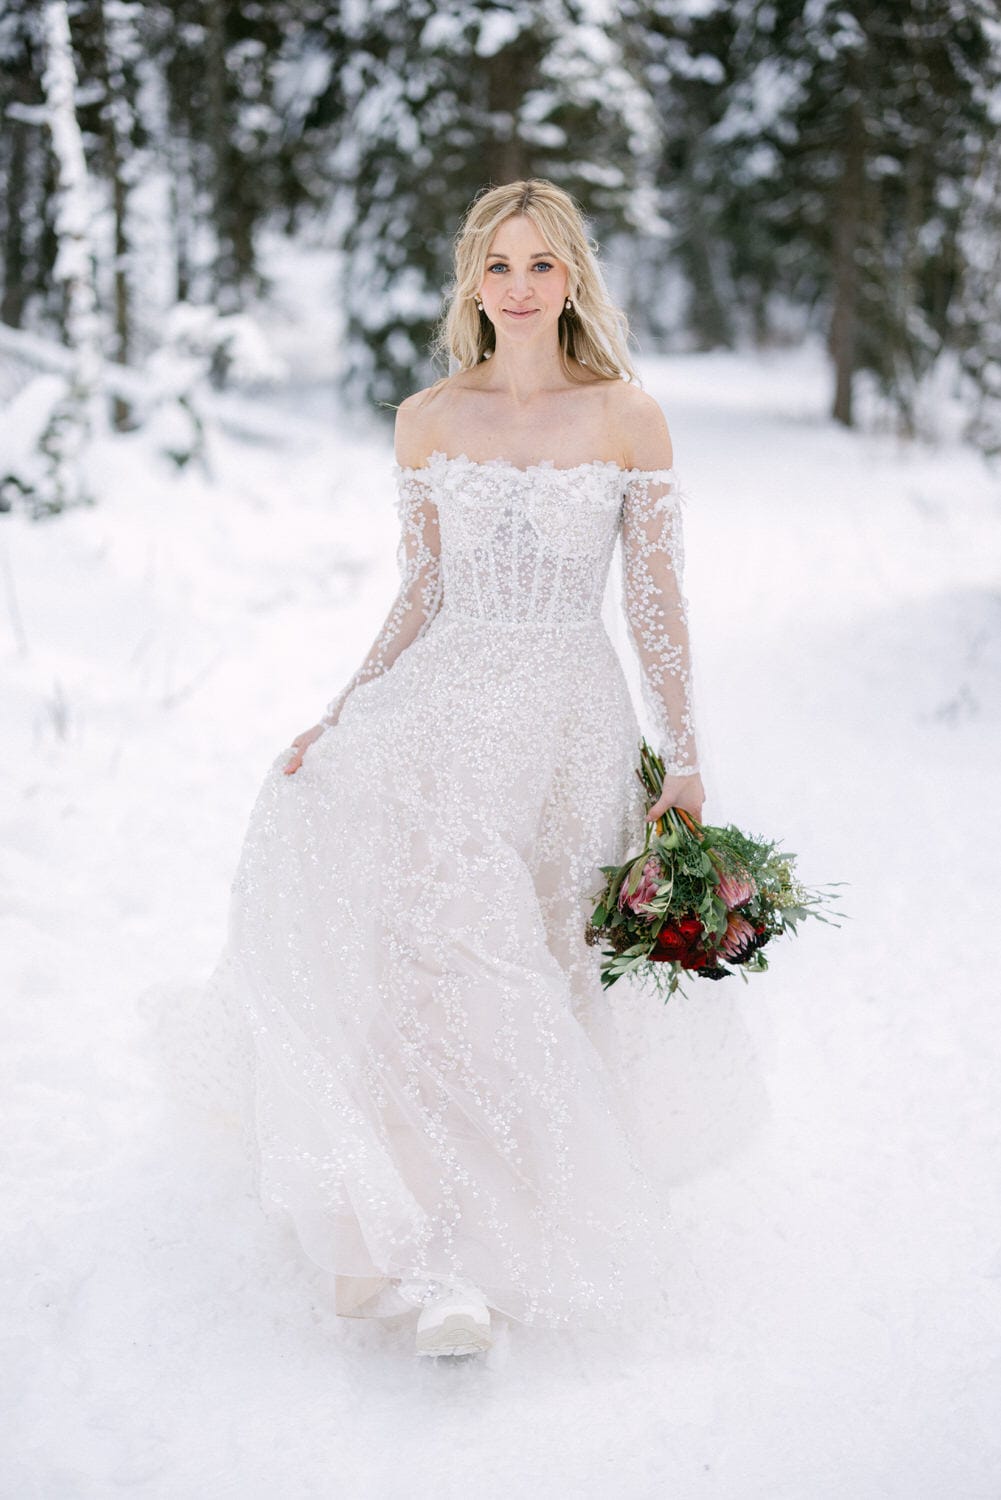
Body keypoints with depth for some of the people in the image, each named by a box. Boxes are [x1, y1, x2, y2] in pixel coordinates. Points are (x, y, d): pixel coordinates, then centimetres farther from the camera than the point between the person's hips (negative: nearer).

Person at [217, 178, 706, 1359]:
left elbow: (656, 605, 6)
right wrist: (338, 716, 1)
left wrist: (685, 765, 4)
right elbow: (420, 599, 14)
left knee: (442, 882, -25)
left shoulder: (629, 420, 4)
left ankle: (435, 1228, -14)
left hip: (569, 710, -2)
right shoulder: (426, 423, 11)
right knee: (317, 816, -25)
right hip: (443, 691, 2)